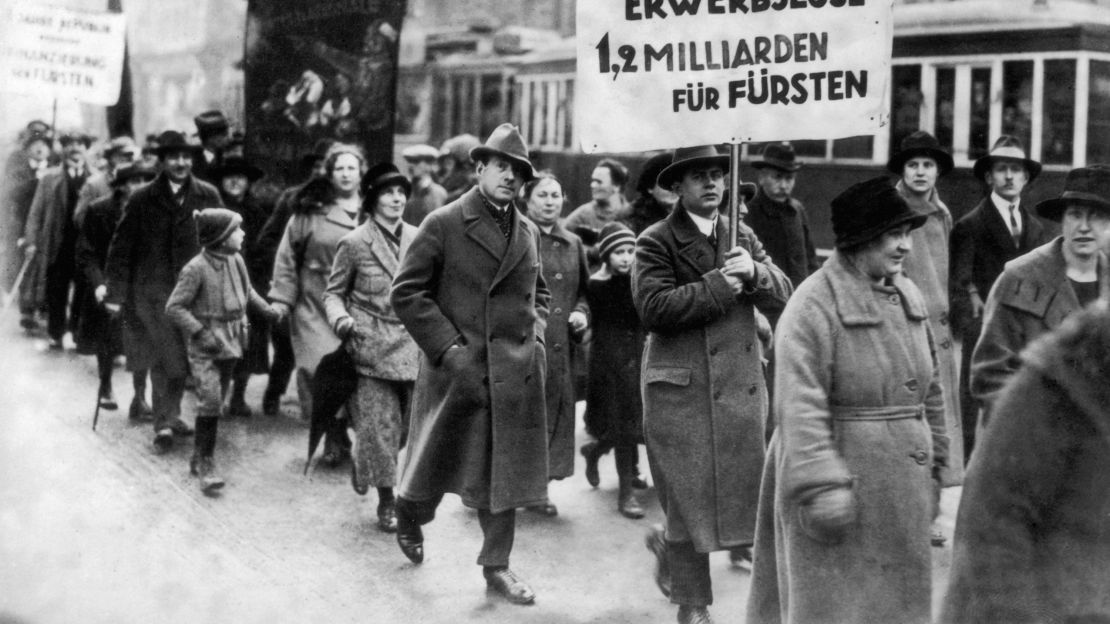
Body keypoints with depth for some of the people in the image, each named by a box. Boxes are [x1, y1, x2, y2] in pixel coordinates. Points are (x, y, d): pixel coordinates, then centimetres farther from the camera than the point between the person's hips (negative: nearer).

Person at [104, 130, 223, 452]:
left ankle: (168, 417, 25)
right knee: (167, 357, -7)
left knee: (180, 359, 10)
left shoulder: (207, 195, 2)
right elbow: (122, 247, 0)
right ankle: (165, 421, 2)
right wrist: (115, 293, -4)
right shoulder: (142, 199, -3)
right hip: (153, 291, -3)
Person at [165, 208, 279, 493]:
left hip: (231, 343, 7)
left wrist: (267, 310, 10)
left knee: (217, 402, 14)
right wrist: (200, 332, -19)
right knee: (210, 401, -15)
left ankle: (199, 458, 27)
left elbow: (247, 292, 21)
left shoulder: (236, 260, 2)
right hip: (205, 348, -7)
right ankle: (205, 464, -7)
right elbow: (174, 307, -14)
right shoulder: (196, 269, -18)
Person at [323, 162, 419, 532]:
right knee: (379, 427, -4)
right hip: (373, 347, -4)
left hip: (413, 346, 4)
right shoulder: (355, 243, -4)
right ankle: (386, 502, 9)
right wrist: (341, 319, -16)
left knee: (410, 423, 6)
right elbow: (334, 292, 3)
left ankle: (360, 460, 35)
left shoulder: (418, 239, 7)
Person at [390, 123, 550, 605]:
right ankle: (409, 520, 39)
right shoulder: (443, 225, -6)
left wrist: (534, 335, 7)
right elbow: (406, 292, -8)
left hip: (515, 374, 4)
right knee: (435, 463, 10)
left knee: (505, 473, 6)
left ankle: (496, 565, 16)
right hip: (455, 368, -4)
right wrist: (449, 348, -14)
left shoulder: (528, 233, 10)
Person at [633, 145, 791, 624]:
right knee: (690, 496, 2)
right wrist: (718, 285, -18)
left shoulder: (743, 237, 13)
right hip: (681, 388, -5)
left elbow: (782, 296, 5)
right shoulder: (656, 241, -4)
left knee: (744, 488, 8)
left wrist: (754, 271, -15)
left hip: (741, 385, 5)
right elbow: (652, 307, -17)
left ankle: (669, 545, 34)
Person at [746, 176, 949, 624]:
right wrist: (821, 487, -26)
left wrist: (933, 464, 17)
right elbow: (799, 405, -21)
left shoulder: (909, 297, 8)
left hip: (901, 487, 7)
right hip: (839, 478, -7)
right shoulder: (813, 303, -16)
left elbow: (928, 387, 17)